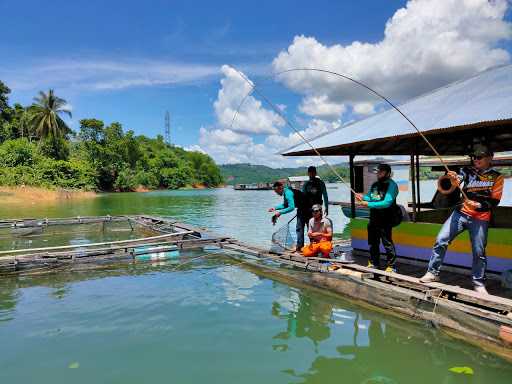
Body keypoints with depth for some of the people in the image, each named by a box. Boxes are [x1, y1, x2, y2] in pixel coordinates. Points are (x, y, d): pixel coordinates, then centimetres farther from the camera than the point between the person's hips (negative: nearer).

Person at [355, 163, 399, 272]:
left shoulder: (392, 185, -12)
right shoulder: (375, 184, 12)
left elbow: (387, 202, -22)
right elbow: (370, 197, 22)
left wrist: (368, 204, -24)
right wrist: (363, 197, -1)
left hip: (385, 221, -8)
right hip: (373, 219, 8)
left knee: (387, 243, -3)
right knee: (373, 243, 18)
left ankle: (391, 266, 7)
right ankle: (373, 263, 32)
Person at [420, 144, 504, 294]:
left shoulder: (496, 177, 2)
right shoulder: (467, 171, 5)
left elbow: (494, 201, -1)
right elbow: (457, 180, -14)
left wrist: (479, 205, -18)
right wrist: (453, 179, -37)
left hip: (480, 219, -1)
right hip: (461, 213, 1)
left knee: (479, 252, 3)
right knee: (440, 241, -6)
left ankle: (479, 283, 22)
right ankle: (433, 273, 6)